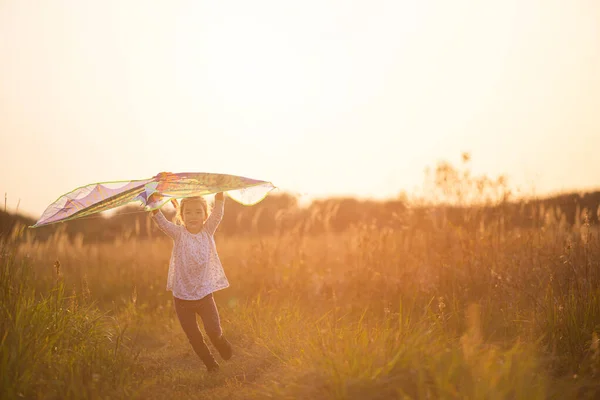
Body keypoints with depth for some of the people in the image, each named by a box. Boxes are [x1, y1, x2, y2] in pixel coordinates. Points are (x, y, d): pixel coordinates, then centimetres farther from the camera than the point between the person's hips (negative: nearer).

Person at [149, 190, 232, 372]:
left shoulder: (208, 231, 0)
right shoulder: (179, 234, -3)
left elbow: (218, 211, -14)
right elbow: (161, 222, -19)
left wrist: (220, 192, -28)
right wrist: (154, 203, -36)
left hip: (204, 294, 0)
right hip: (182, 297, 0)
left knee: (214, 331, -11)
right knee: (194, 338, 8)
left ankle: (222, 344, 23)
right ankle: (210, 364, 31)